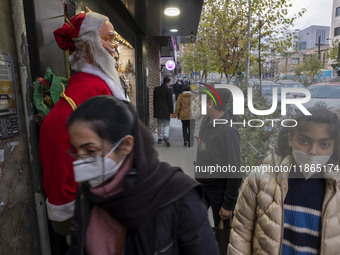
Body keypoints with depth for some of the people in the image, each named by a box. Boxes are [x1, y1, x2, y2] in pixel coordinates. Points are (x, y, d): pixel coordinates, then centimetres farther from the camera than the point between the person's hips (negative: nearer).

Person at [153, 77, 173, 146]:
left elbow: (154, 100, 11)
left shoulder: (156, 89, 6)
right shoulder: (168, 90, -9)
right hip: (165, 111, -4)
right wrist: (171, 111, -4)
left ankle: (160, 139, 18)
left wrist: (154, 110, 19)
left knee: (159, 125, 14)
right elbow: (170, 102, -9)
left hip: (157, 111, 5)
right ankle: (165, 136, -18)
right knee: (167, 125, 3)